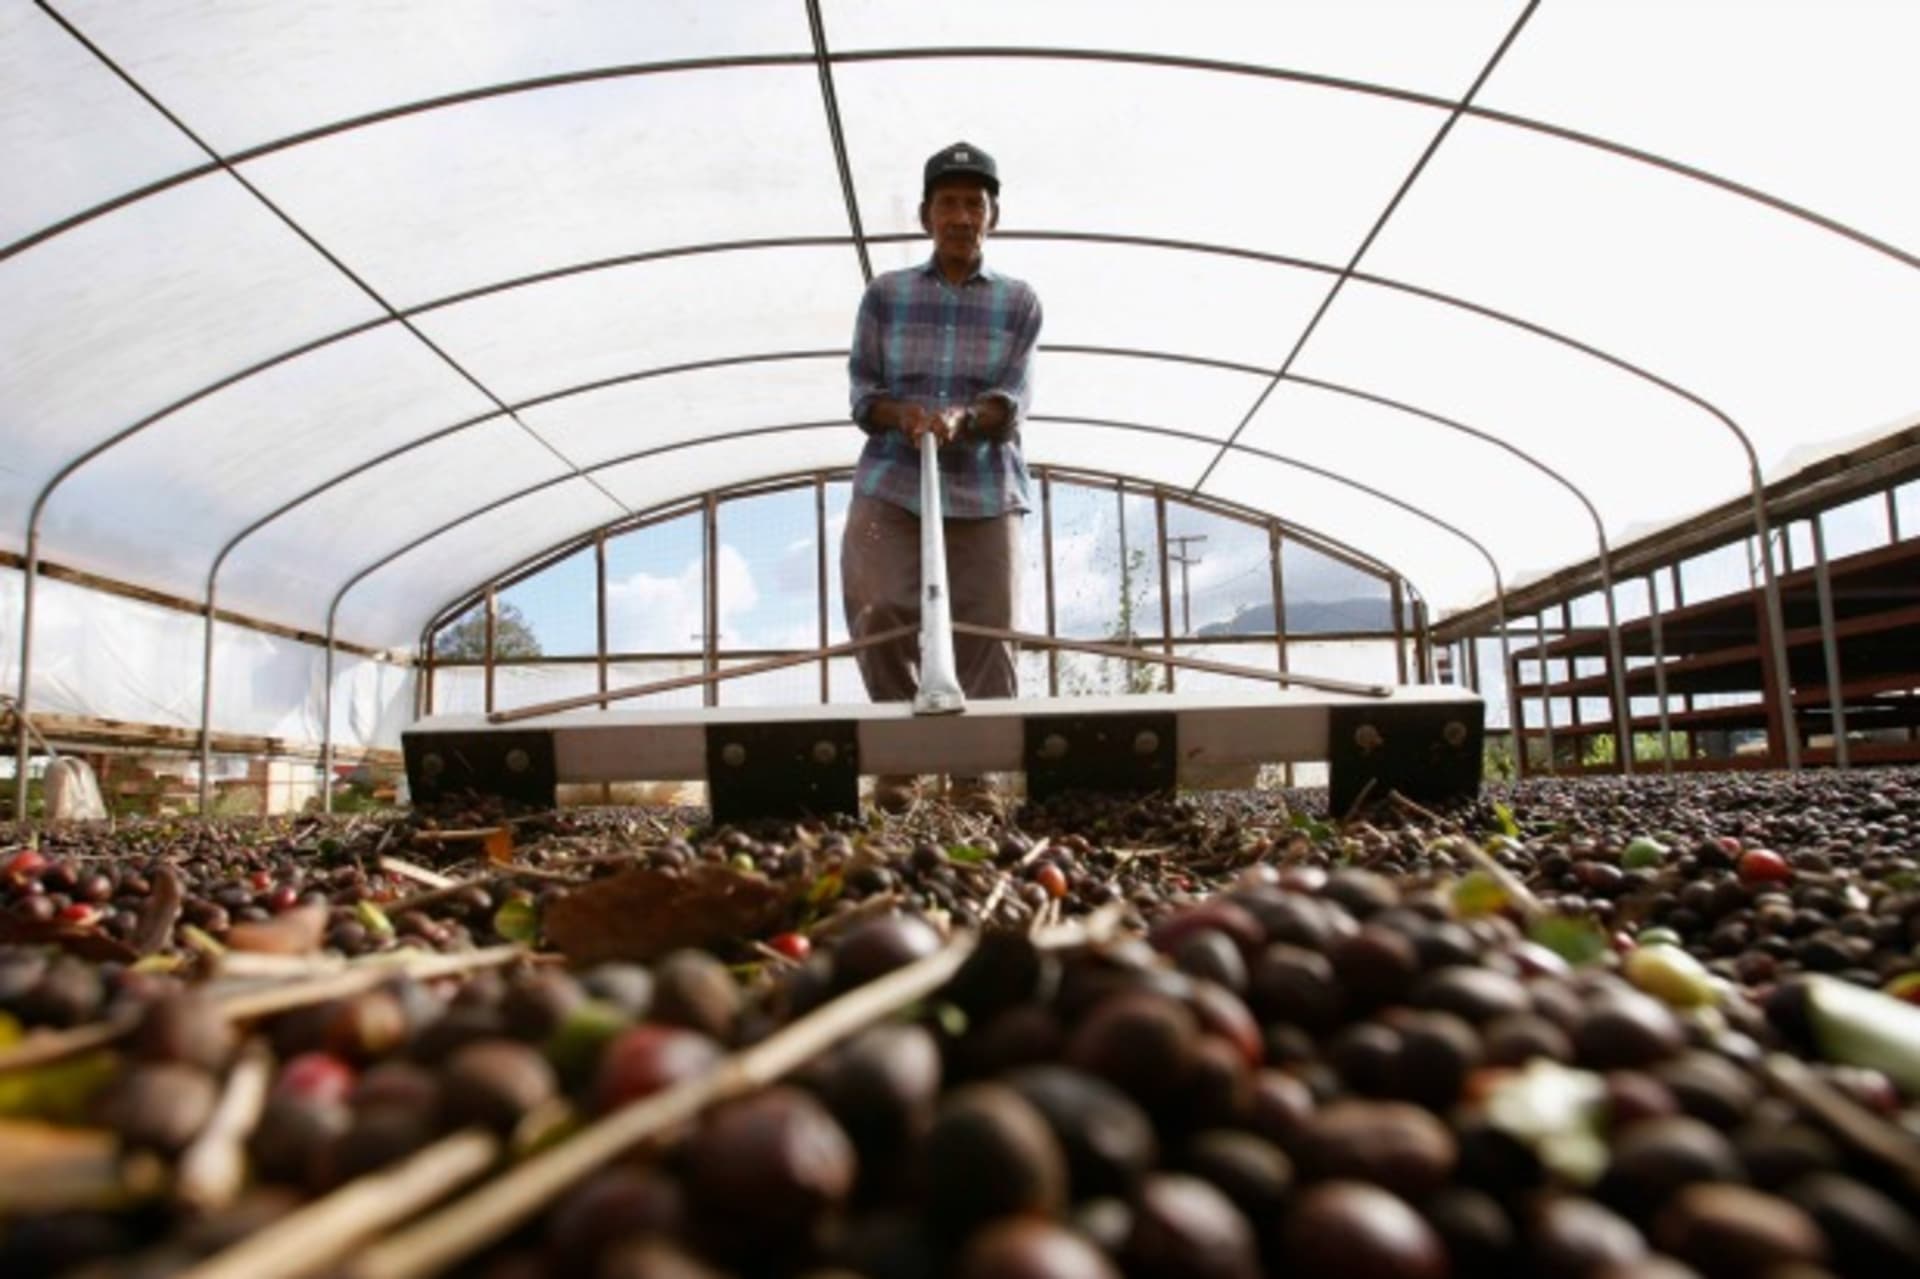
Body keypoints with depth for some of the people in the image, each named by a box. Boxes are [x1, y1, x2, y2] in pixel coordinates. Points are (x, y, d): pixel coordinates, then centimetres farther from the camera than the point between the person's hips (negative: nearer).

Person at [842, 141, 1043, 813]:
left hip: (984, 492, 0)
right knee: (881, 612, -13)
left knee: (985, 628, -4)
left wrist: (963, 416, -24)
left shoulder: (1019, 302, 9)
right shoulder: (886, 294, 10)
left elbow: (1014, 396, -2)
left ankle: (973, 772, 8)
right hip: (890, 484, 0)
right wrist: (901, 412, -16)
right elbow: (861, 387, 7)